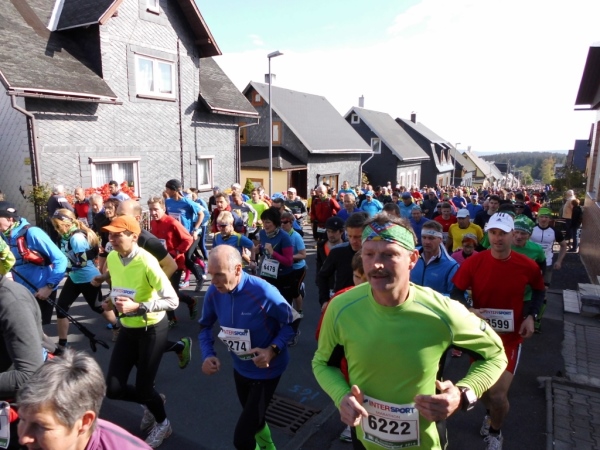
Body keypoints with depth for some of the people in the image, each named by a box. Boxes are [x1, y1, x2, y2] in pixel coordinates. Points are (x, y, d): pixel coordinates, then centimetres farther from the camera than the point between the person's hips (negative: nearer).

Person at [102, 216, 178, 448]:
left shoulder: (146, 262, -27)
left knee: (143, 387, 3)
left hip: (152, 329, -6)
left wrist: (137, 306, -33)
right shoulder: (111, 258, -5)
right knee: (113, 388, 5)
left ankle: (162, 423, 36)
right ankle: (151, 403, 37)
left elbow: (172, 301, -27)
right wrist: (112, 300, -4)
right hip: (128, 329, 7)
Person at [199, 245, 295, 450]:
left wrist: (273, 350, -30)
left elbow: (291, 322, -17)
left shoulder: (264, 293, -32)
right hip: (240, 368, 6)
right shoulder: (214, 292, -15)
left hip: (266, 370, -6)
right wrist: (208, 354, -14)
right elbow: (205, 325, 2)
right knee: (253, 417, 30)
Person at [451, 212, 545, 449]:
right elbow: (456, 293, -8)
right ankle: (489, 413, 56)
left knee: (498, 394, -6)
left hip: (510, 337, -1)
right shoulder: (473, 262, -16)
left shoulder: (528, 266, -13)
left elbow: (539, 291, 8)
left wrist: (531, 316, -6)